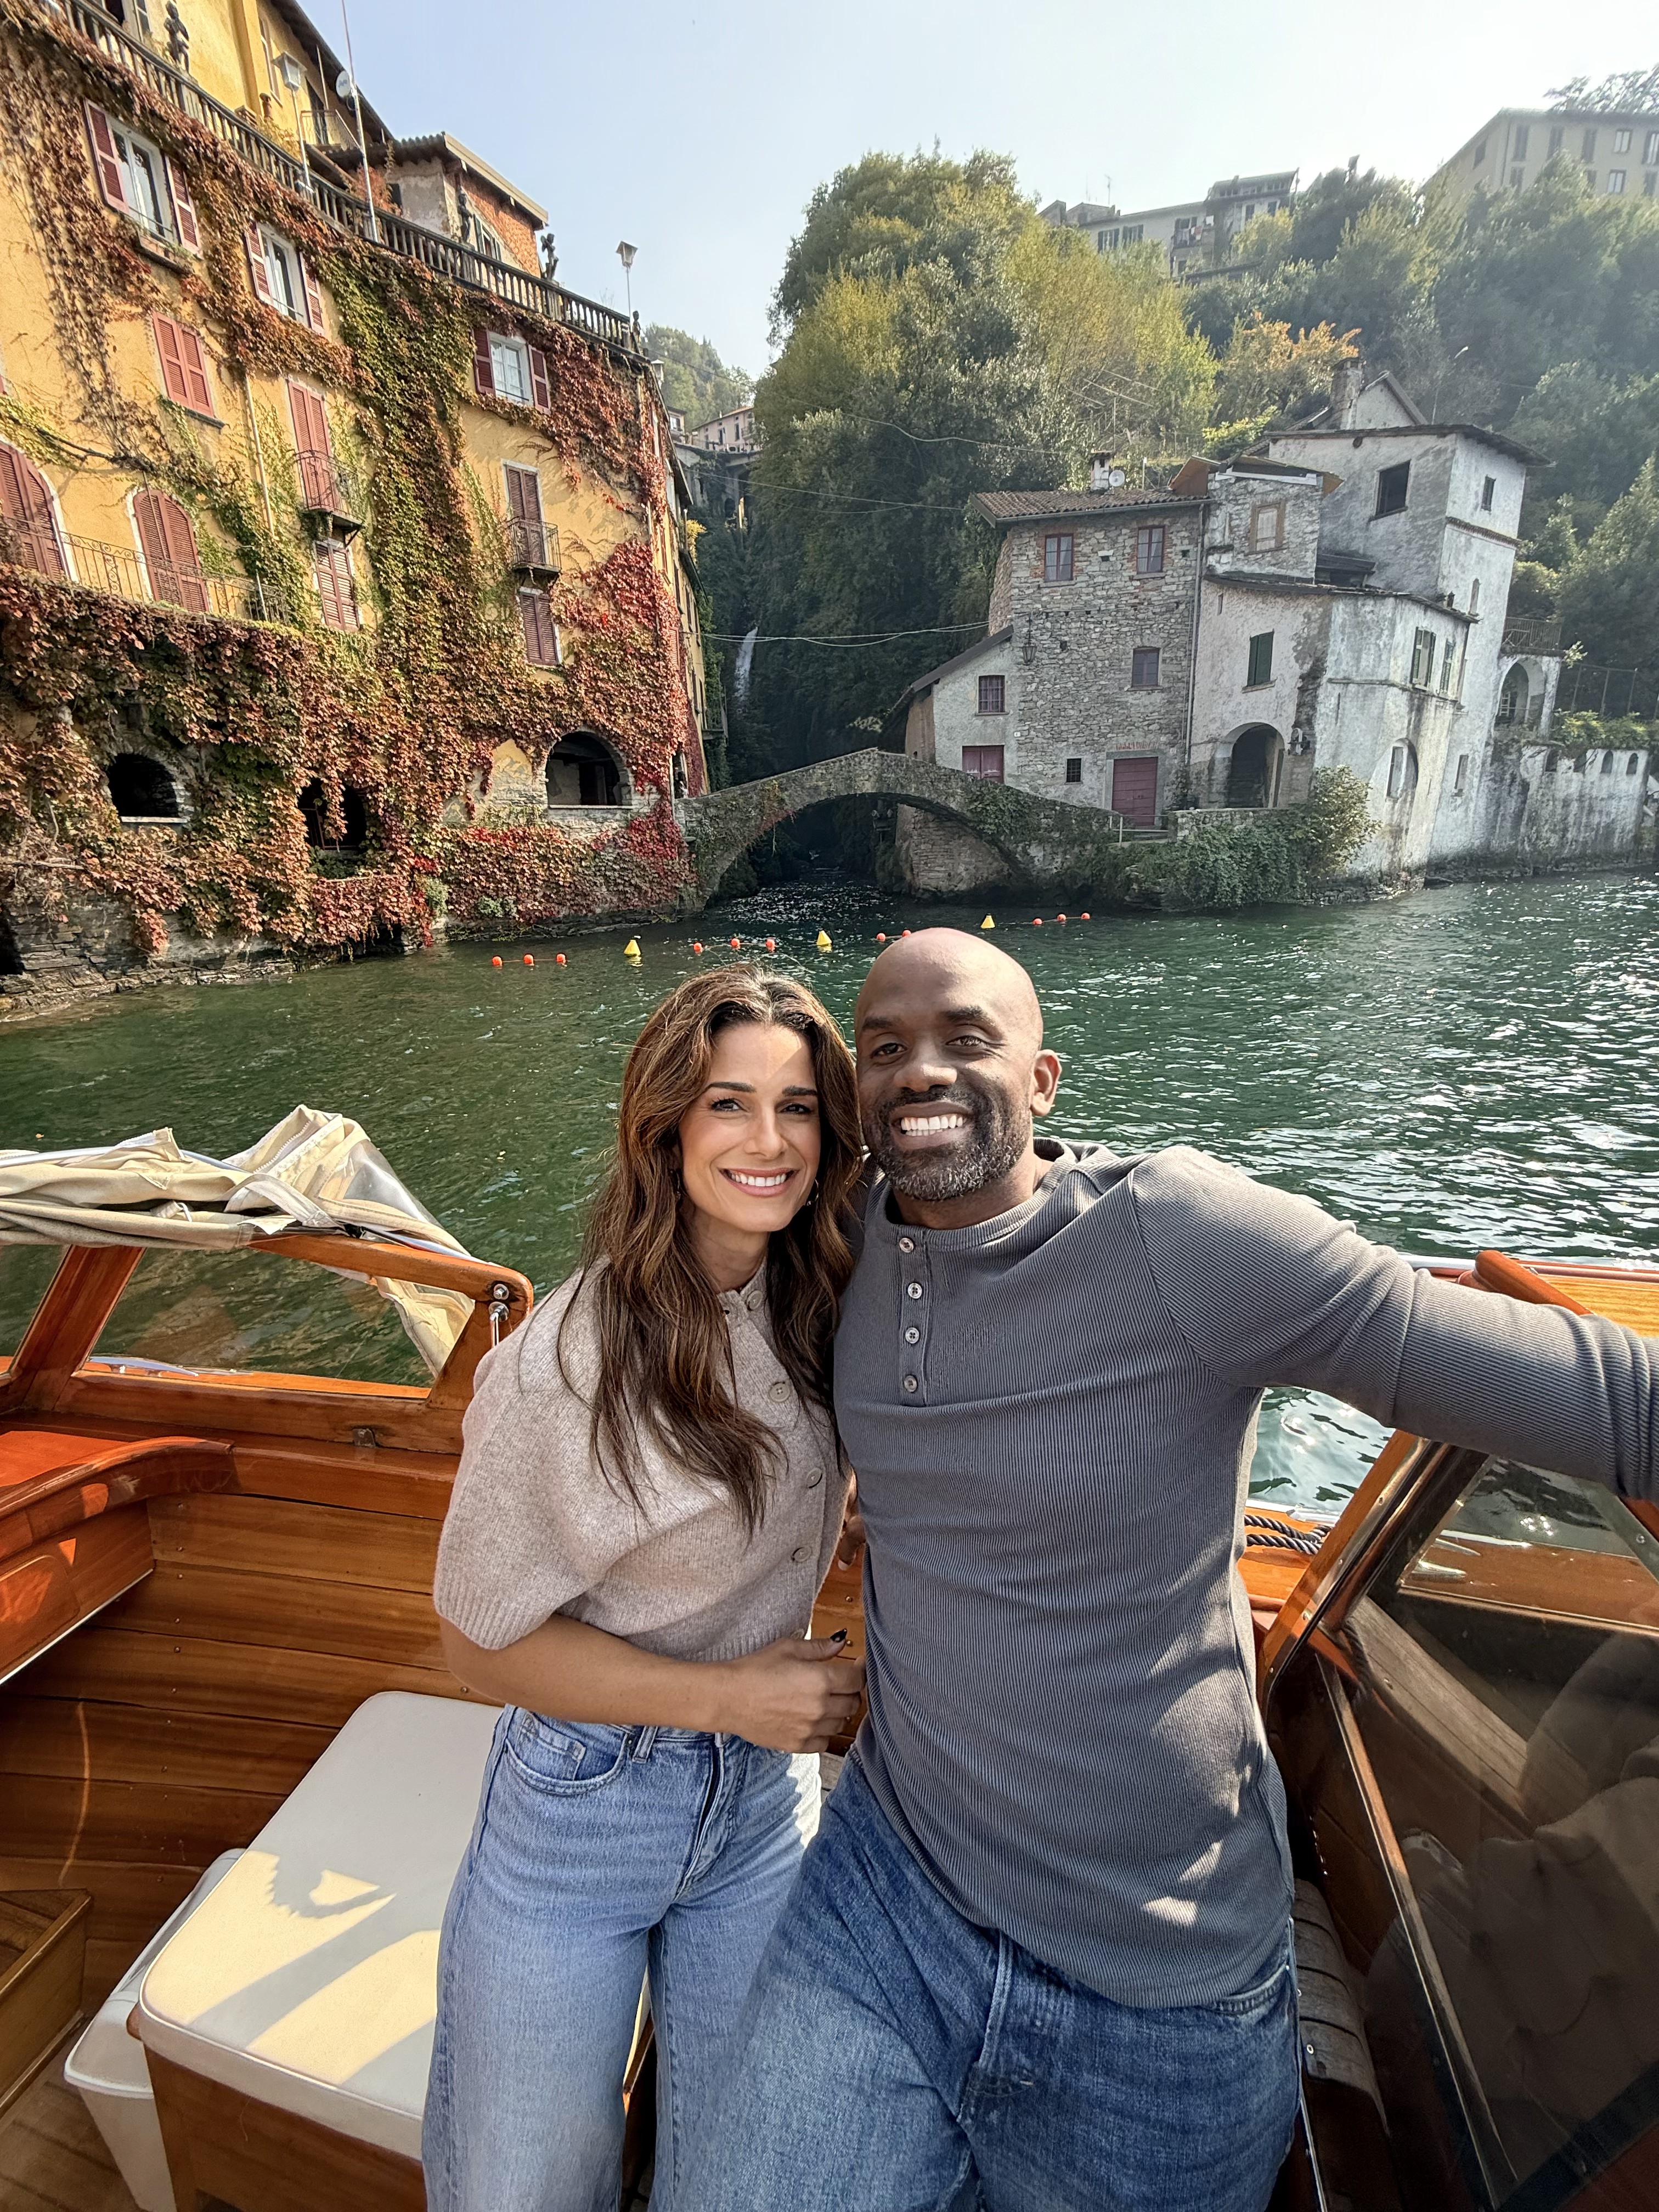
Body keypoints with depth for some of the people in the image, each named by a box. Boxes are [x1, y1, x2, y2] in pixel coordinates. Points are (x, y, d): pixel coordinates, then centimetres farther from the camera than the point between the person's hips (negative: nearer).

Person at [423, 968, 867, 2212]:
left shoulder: (816, 1296, -12)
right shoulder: (568, 1365, -27)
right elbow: (482, 1640, -15)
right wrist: (722, 1694, -20)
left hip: (767, 1797, 4)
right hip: (582, 1806, -4)